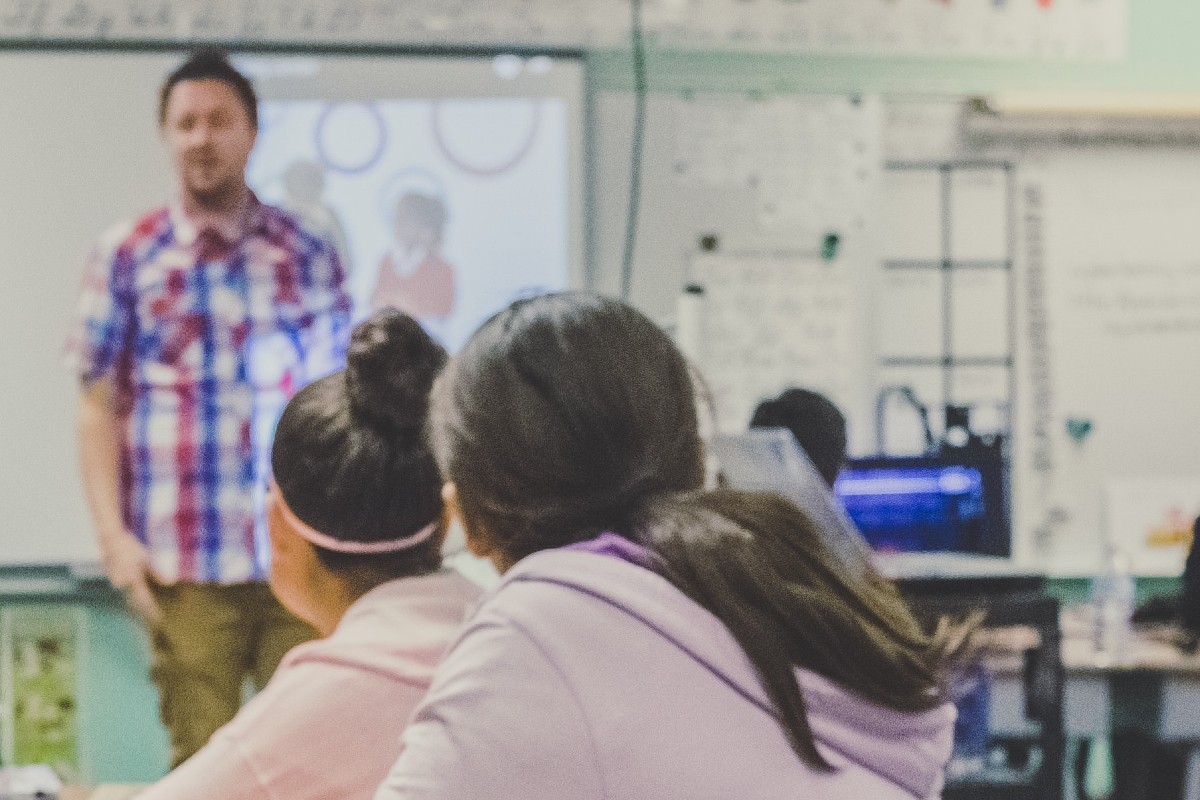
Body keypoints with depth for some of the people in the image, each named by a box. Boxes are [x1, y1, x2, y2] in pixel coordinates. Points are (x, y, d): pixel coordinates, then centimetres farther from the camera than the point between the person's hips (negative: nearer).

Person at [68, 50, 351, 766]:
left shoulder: (307, 254, 8)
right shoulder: (127, 257, 4)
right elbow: (98, 405, 3)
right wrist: (113, 533, -6)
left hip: (300, 556, 1)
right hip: (185, 569, -1)